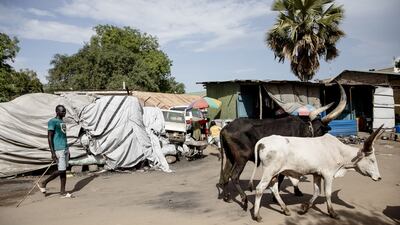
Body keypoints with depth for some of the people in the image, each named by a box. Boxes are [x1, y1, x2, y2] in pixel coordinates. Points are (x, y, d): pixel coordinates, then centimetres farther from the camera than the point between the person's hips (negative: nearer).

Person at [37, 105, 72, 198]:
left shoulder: (62, 122, 16)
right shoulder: (52, 122, -9)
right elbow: (49, 137, -13)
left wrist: (67, 151, 21)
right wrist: (52, 152, -18)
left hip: (65, 149, 8)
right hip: (58, 149, -8)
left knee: (64, 170, 7)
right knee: (61, 170, -8)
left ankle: (62, 192, 11)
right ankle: (43, 183, 10)